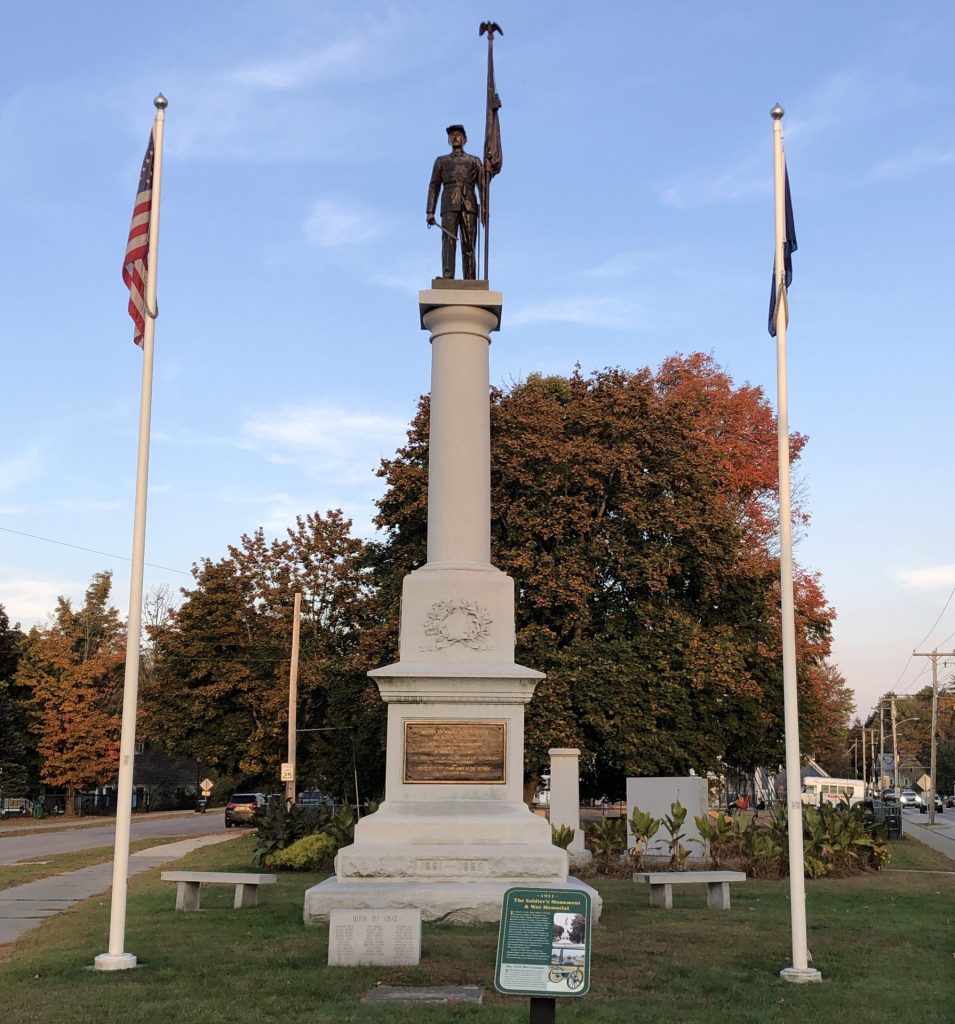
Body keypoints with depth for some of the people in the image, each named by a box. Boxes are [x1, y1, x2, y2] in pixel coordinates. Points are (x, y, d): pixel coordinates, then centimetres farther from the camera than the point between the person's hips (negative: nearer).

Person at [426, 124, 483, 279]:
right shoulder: (441, 161, 23)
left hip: (469, 207, 0)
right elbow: (434, 187, 14)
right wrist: (430, 212, 1)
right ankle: (447, 277, -27)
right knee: (448, 241, -16)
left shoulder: (475, 161, 22)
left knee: (469, 246, -9)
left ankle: (470, 282, -14)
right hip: (449, 206, 0)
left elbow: (482, 186, 12)